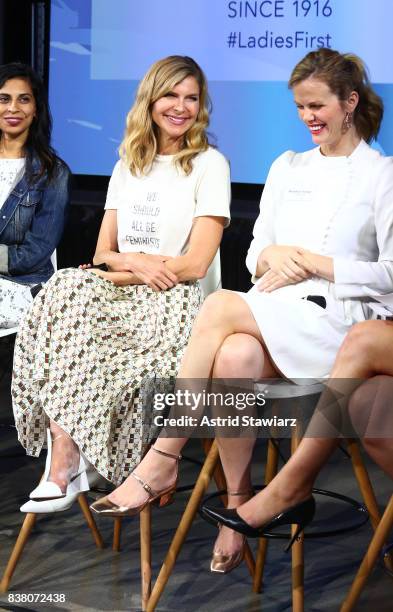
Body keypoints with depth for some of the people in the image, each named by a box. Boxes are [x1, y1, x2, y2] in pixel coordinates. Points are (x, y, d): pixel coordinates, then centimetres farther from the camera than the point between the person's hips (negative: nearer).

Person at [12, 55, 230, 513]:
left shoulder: (209, 165, 2)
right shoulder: (127, 167, 19)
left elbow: (196, 264, -7)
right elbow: (102, 256, 14)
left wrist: (121, 268, -8)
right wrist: (133, 261, -9)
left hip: (173, 303, -5)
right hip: (117, 301, 5)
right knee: (65, 289, -29)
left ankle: (65, 461, -19)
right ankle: (65, 461, -31)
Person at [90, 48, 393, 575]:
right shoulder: (286, 167, 23)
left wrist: (310, 261, -8)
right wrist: (273, 257, -5)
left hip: (335, 321, -4)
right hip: (272, 312, 4)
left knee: (220, 306, -32)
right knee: (234, 359, -34)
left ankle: (162, 463, -26)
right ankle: (238, 503, -21)